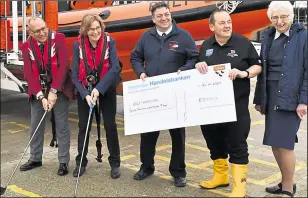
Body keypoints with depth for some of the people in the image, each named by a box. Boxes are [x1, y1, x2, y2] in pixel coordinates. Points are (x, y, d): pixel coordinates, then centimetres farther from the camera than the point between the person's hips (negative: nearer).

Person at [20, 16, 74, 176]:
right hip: (37, 90, 3)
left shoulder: (58, 38, -12)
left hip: (59, 88, -3)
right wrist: (41, 96, -19)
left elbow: (63, 65, -17)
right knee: (36, 125, 11)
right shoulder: (26, 46, -4)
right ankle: (35, 159, 26)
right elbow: (28, 74, -8)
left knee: (62, 126, 0)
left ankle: (63, 162, 10)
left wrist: (54, 91, -21)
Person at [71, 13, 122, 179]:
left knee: (110, 125, 3)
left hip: (106, 89, -1)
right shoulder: (78, 45, -12)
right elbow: (75, 72, -12)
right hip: (84, 90, 1)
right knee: (83, 126, 7)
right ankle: (81, 162, 19)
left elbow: (115, 68, -20)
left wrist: (99, 89, -25)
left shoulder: (109, 42, -14)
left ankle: (115, 163, 14)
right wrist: (85, 94, -21)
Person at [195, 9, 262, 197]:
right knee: (215, 141, 15)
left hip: (236, 104, -4)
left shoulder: (243, 42, -4)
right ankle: (220, 176, 34)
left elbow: (258, 66, 1)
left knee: (236, 144, -1)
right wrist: (199, 66, -5)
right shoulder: (206, 45, 8)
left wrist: (244, 73, -17)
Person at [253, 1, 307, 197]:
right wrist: (259, 98, 12)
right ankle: (287, 182, 27)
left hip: (290, 98, -6)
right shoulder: (268, 37, 11)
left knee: (284, 143, -7)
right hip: (271, 97, 6)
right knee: (275, 143, 11)